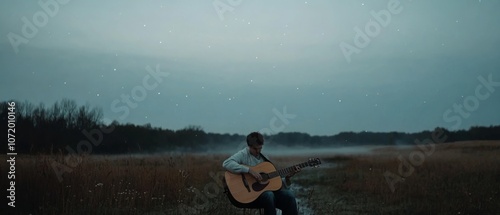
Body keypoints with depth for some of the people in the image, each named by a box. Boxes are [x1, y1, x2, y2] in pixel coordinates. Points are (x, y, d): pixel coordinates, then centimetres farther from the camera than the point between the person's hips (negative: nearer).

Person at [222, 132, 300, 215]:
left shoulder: (264, 158, 16)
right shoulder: (243, 154, -3)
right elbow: (226, 163, -23)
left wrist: (287, 177, 0)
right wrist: (249, 170, -25)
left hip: (266, 190, 6)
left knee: (289, 195, -19)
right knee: (269, 195, -35)